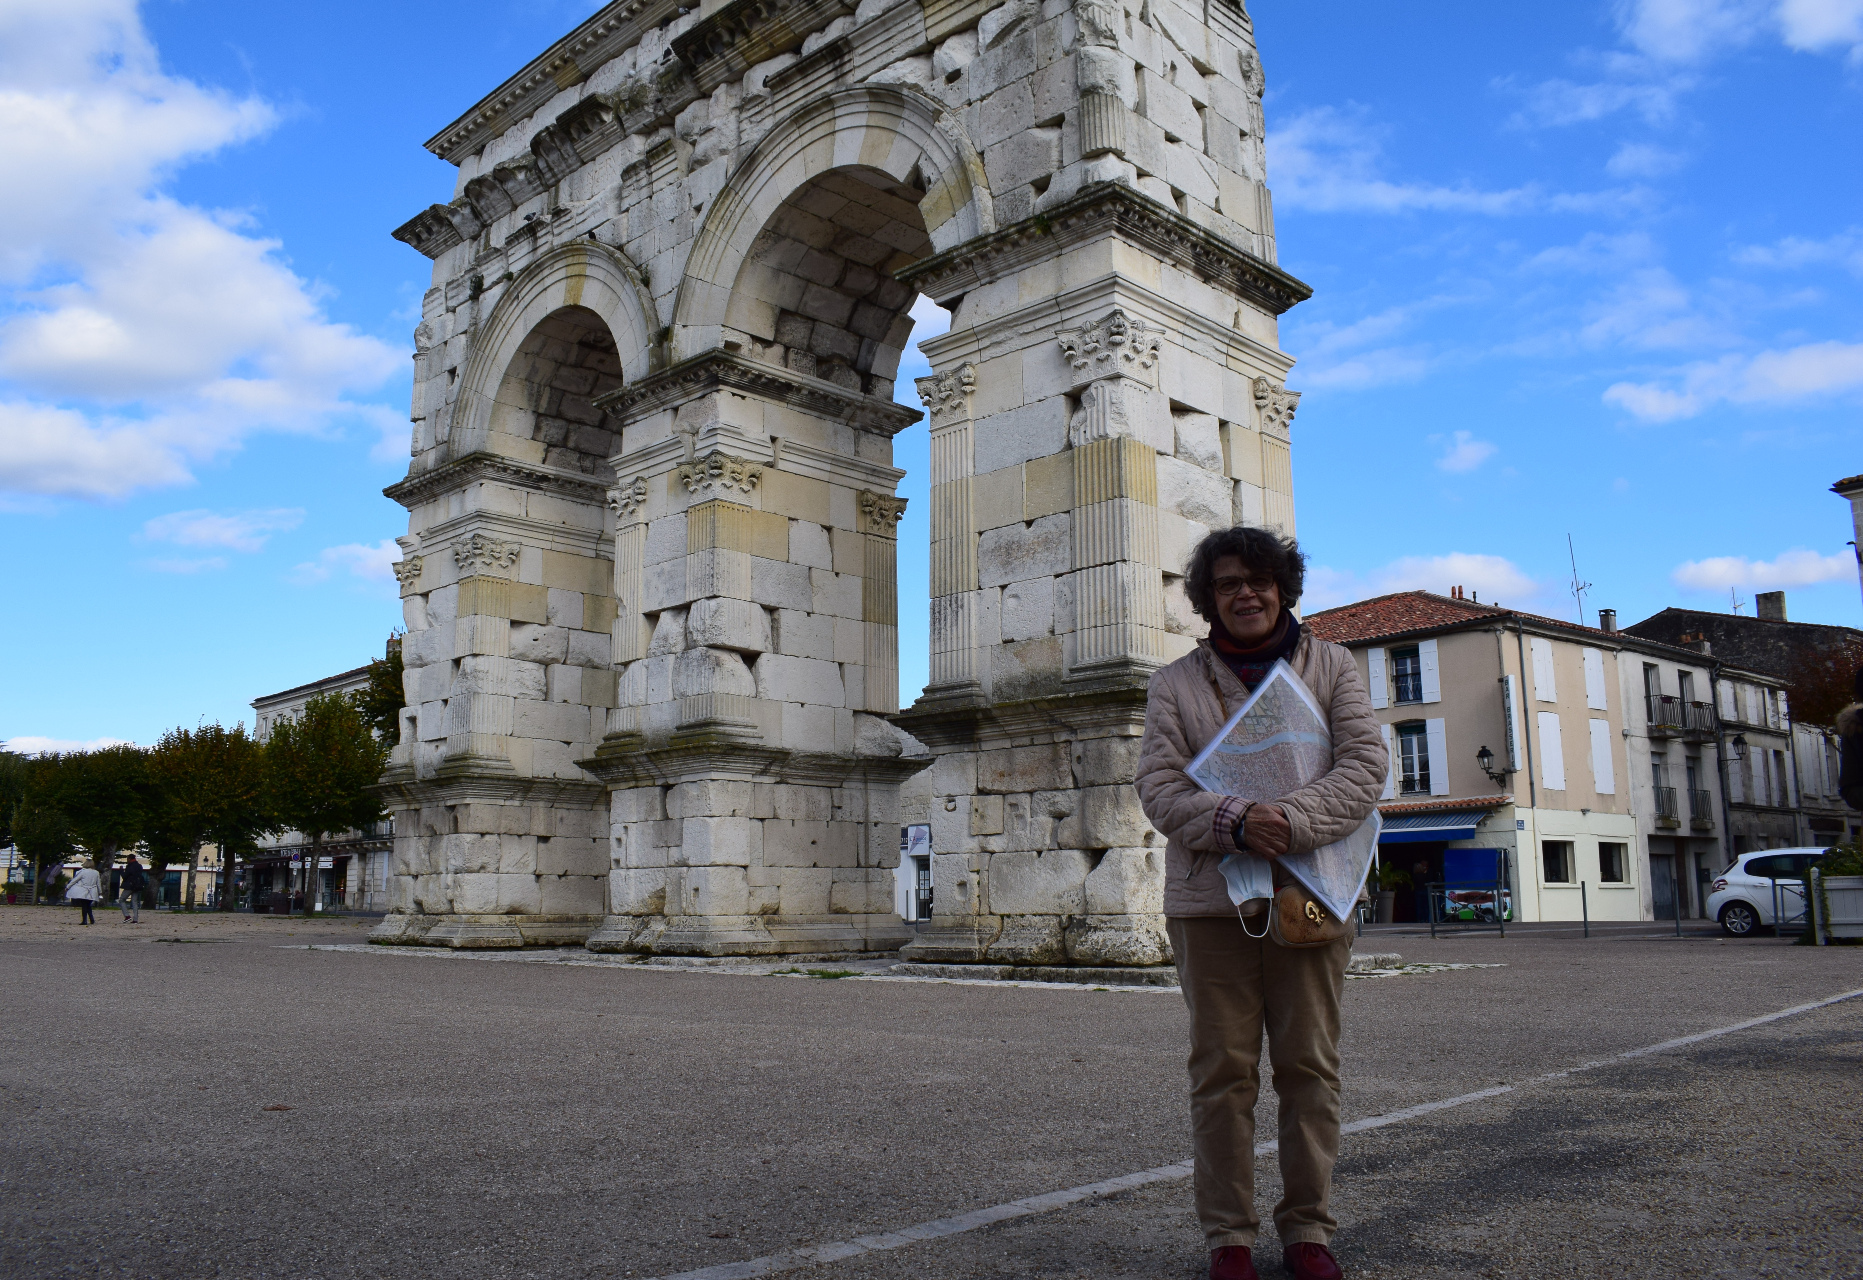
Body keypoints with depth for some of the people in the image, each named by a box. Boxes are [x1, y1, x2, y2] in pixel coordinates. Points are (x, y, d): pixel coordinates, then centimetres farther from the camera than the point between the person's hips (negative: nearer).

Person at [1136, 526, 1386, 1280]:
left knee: (1309, 1067, 6)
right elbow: (1159, 788, -1)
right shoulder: (1176, 684, 8)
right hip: (1210, 900, 0)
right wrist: (1237, 824, -19)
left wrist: (1289, 822, -18)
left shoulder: (1331, 668, 9)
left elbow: (1364, 766, -3)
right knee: (1222, 1070, 2)